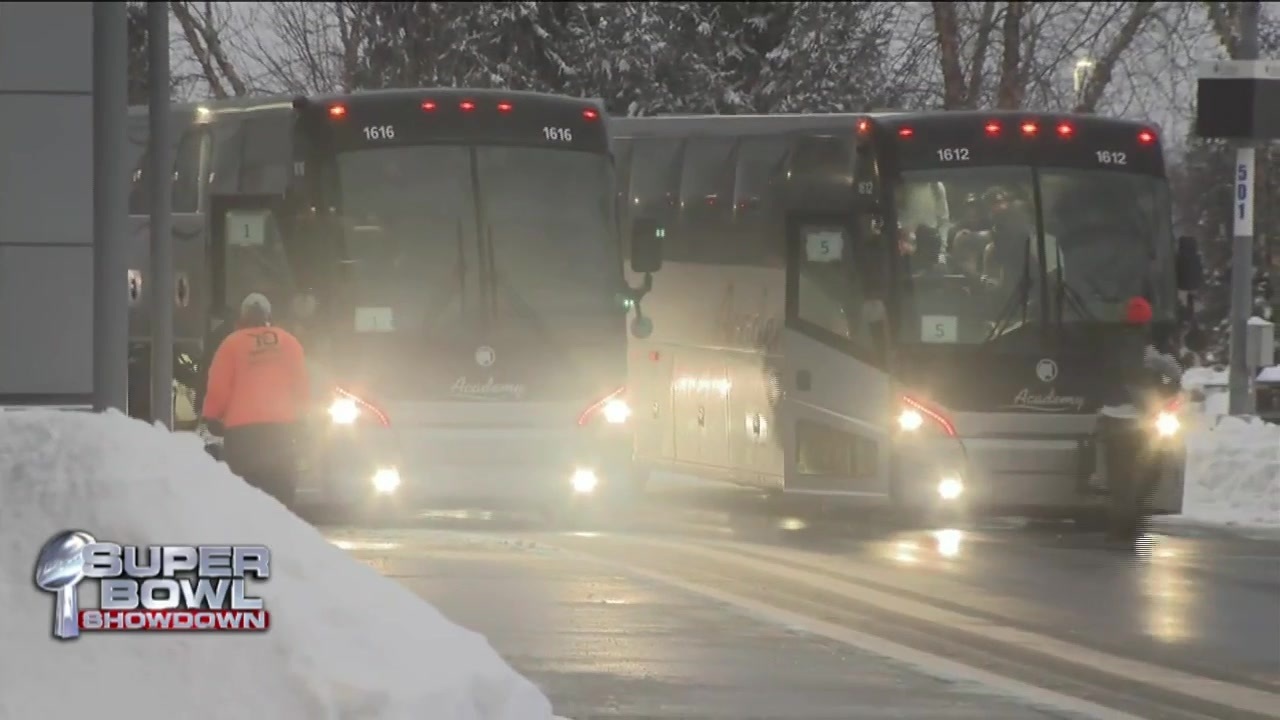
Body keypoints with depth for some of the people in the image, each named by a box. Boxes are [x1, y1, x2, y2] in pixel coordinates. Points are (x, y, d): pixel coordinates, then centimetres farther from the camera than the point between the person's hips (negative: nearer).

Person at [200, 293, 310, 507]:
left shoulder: (232, 344, 1)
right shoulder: (288, 341, 10)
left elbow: (219, 388, -2)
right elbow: (302, 385, 11)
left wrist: (211, 416, 13)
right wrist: (298, 413, 25)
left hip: (242, 429, -3)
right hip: (282, 426, 3)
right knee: (280, 491, 5)